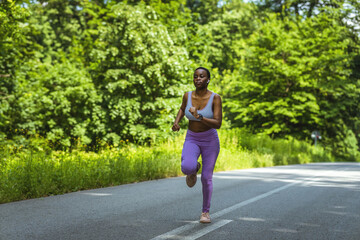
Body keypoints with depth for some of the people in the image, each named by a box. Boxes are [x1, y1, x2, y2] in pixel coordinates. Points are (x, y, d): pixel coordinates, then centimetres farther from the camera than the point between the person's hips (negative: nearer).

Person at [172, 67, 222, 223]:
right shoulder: (188, 95, -5)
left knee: (206, 178, -2)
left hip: (210, 141, -1)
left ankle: (205, 211, 21)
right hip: (192, 140, 2)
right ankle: (194, 168, 13)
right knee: (187, 168, -26)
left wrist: (199, 117, -35)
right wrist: (176, 122, 0)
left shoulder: (215, 98, -15)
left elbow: (218, 124, -22)